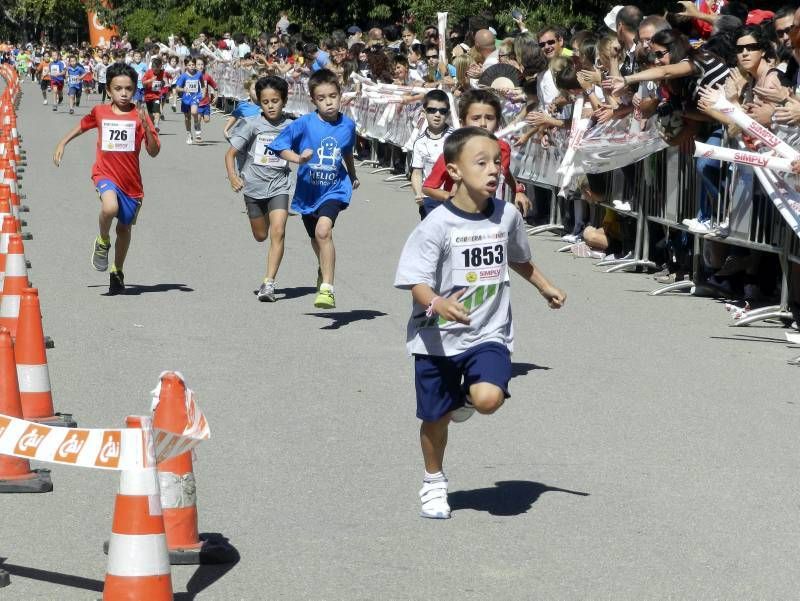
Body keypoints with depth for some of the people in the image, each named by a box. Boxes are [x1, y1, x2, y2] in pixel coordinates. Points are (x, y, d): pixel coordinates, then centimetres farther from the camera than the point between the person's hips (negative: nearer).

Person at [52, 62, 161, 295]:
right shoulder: (100, 112, 0)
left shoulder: (140, 116, -4)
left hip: (131, 181, 1)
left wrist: (145, 126, -23)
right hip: (106, 173, -1)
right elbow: (82, 126, 23)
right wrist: (62, 143, 19)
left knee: (124, 227, 15)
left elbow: (154, 152, -9)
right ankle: (102, 243, -2)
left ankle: (117, 272, 37)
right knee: (110, 207, -32)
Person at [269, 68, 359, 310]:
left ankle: (327, 288, -27)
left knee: (323, 230, -27)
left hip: (335, 189, -2)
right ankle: (324, 270, 55)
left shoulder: (347, 125, -3)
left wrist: (353, 177, 32)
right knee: (316, 239, 21)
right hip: (308, 191, 2)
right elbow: (280, 145, -8)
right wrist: (298, 158, -26)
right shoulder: (304, 124, -13)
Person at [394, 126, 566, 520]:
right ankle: (434, 484, 36)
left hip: (488, 333, 2)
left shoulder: (506, 216, -2)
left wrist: (546, 288, 25)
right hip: (437, 338, -2)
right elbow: (416, 283, -18)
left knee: (489, 398, -24)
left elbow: (519, 259, 20)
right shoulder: (437, 225, -16)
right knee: (435, 417, 11)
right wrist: (438, 304, -37)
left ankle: (467, 397, 15)